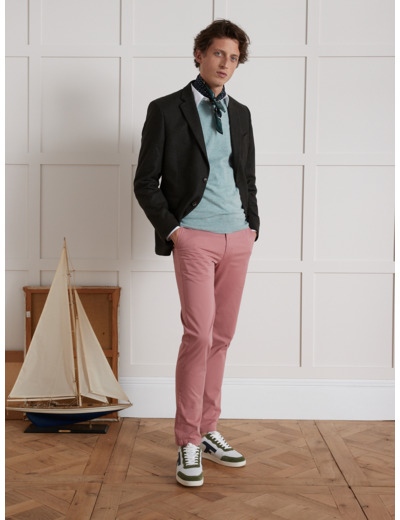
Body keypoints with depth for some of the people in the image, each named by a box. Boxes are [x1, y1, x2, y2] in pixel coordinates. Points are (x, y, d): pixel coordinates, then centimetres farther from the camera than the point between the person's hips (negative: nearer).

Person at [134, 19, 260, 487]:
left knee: (221, 337, 7)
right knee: (198, 334, -11)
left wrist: (253, 225, 10)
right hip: (194, 237, -5)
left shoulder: (241, 114, 15)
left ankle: (208, 431, 19)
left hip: (238, 237, 5)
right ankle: (188, 444, 0)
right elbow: (145, 182, -1)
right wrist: (171, 229, -8)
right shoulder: (166, 110, 0)